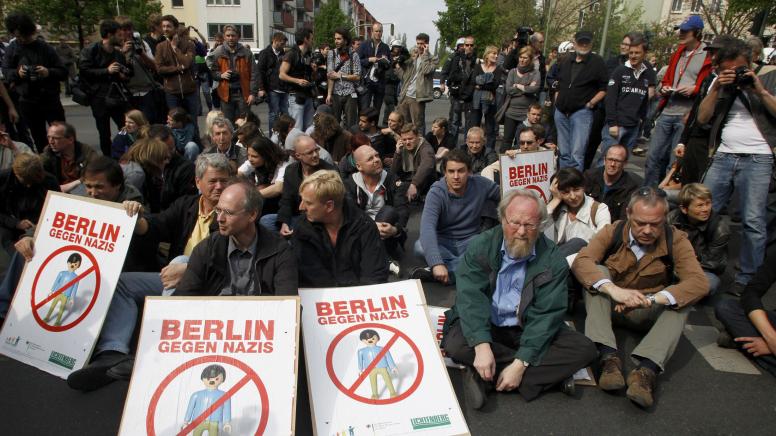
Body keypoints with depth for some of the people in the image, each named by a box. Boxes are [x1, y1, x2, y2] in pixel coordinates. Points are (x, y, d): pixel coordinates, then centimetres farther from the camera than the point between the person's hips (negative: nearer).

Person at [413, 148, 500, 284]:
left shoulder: (480, 184, -8)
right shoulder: (436, 193, -19)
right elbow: (427, 227, -35)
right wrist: (437, 263, -47)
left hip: (470, 241, 2)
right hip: (443, 242, -2)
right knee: (420, 247, -34)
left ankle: (433, 273, -29)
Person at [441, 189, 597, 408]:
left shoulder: (553, 260, -10)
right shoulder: (480, 246, -9)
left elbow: (546, 314, -15)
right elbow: (470, 297, -20)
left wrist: (520, 364, -25)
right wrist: (482, 346, -35)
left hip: (528, 330, 1)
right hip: (484, 327, 0)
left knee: (583, 349, -19)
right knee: (455, 344, -31)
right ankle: (551, 372, -18)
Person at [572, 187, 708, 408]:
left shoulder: (676, 240, -13)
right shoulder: (613, 232, -12)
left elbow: (699, 282, -26)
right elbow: (581, 261, -27)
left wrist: (651, 299, -41)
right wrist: (614, 290, -44)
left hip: (649, 314, 0)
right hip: (610, 306, 0)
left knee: (681, 297, -26)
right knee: (597, 272, -26)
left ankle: (646, 369, -42)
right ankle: (608, 356, -38)